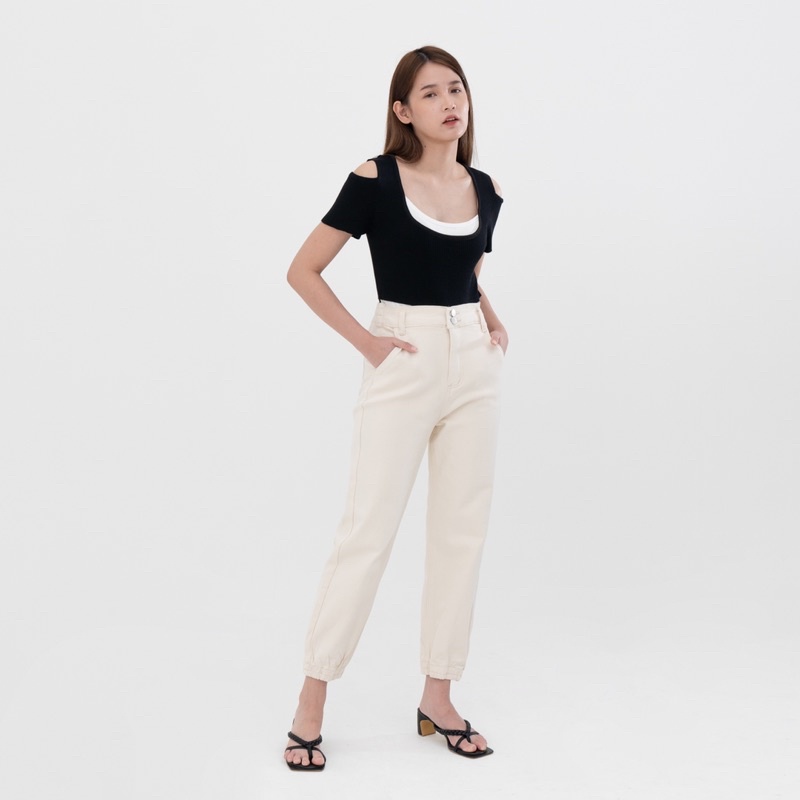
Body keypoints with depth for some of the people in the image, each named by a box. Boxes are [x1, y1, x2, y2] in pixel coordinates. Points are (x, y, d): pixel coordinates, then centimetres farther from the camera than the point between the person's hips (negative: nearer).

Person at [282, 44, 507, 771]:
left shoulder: (485, 191, 8)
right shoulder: (375, 180, -8)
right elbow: (304, 271, -6)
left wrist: (494, 323, 7)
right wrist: (363, 339, -10)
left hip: (474, 364, 5)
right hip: (403, 366, -5)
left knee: (462, 531, 7)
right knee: (368, 530, -4)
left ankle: (438, 697, 20)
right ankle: (312, 703, 7)